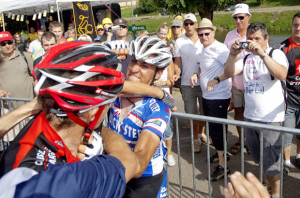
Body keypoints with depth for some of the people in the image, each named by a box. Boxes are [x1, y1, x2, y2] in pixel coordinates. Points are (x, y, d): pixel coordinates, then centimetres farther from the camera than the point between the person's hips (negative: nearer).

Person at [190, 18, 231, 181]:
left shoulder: (219, 49, -18)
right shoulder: (203, 49, 11)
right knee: (211, 128, 20)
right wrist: (196, 74, 5)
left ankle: (222, 166, 7)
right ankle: (219, 153, 41)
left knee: (217, 130, -5)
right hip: (206, 96, 9)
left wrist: (216, 80, -29)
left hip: (219, 97, -9)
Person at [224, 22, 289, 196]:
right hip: (250, 117, 6)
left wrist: (262, 53, -33)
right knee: (260, 159, 20)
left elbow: (282, 75, -26)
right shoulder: (247, 57, 11)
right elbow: (228, 73, 1)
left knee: (271, 163, 3)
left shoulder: (276, 54, -6)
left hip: (271, 119, -6)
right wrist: (233, 54, -15)